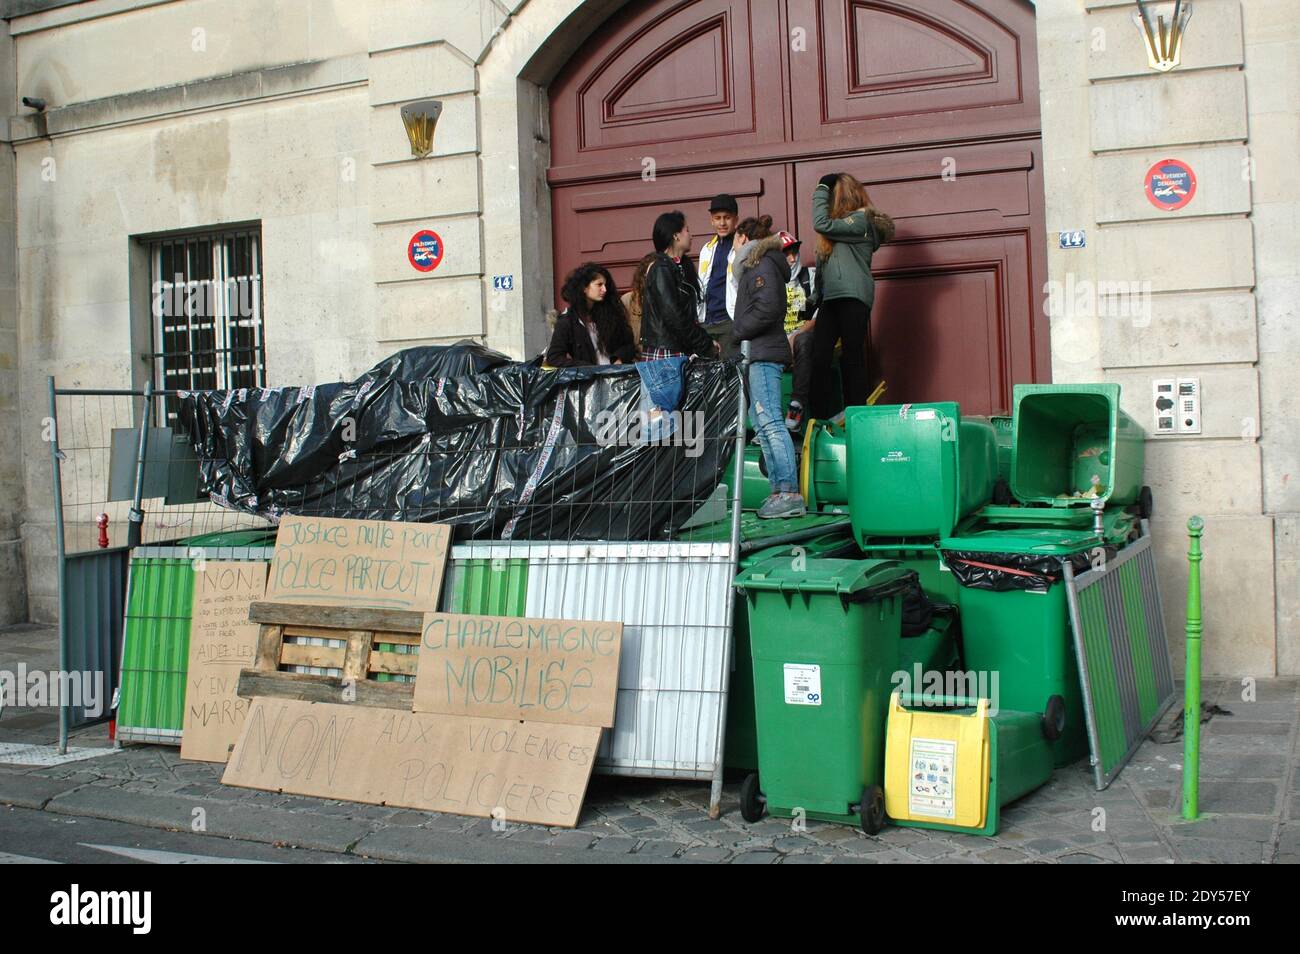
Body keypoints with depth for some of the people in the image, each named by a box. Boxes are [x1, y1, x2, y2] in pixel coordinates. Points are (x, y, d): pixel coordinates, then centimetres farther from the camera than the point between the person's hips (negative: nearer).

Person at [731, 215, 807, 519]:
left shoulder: (763, 264, -6)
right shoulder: (754, 265, 23)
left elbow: (767, 309, -18)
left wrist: (737, 332, -9)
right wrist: (738, 334, 12)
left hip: (764, 354, -10)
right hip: (759, 354, 10)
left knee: (770, 421, -16)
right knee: (762, 425, 8)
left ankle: (790, 493, -20)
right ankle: (779, 492, 9)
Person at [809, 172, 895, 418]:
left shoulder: (861, 219, -3)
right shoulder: (842, 221, 23)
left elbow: (822, 224, -13)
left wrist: (821, 189, -3)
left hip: (853, 297, -8)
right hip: (830, 298, 8)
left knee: (852, 358, -7)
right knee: (819, 358, -3)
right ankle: (819, 420, -6)